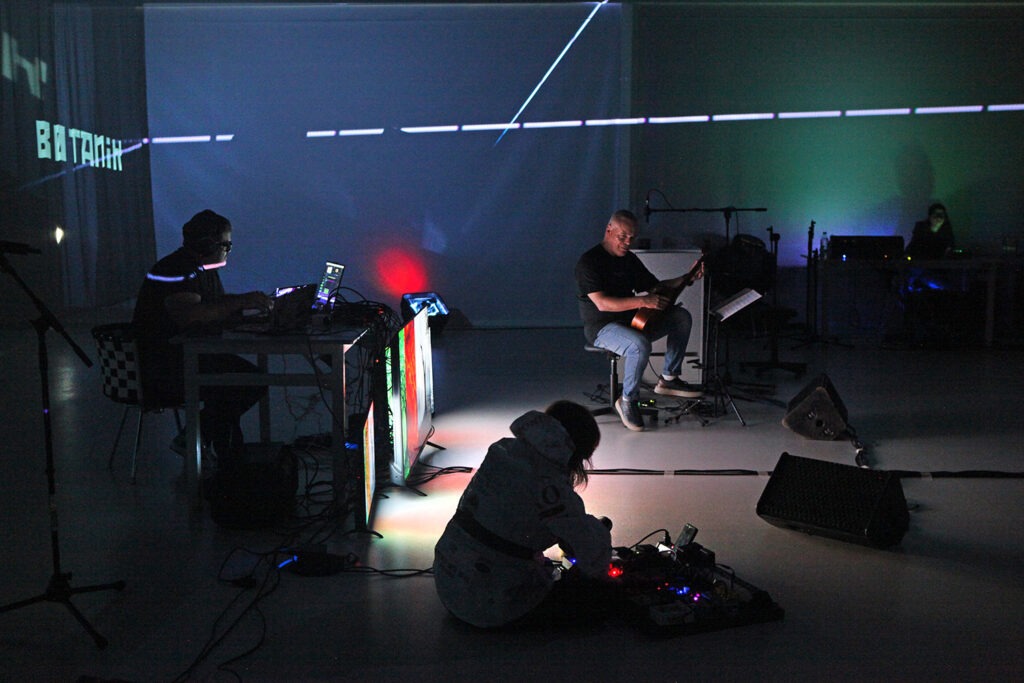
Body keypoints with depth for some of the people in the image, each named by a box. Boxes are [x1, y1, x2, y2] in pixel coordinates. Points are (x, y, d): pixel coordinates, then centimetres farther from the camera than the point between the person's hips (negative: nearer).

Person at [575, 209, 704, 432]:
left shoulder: (629, 259, 12)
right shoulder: (589, 261, -14)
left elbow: (655, 287, 18)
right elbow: (602, 303, -25)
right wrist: (643, 301, -31)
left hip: (632, 321, 8)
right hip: (602, 327, -8)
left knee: (682, 317, -3)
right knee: (640, 345, -37)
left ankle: (668, 379, 1)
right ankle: (628, 401, -16)